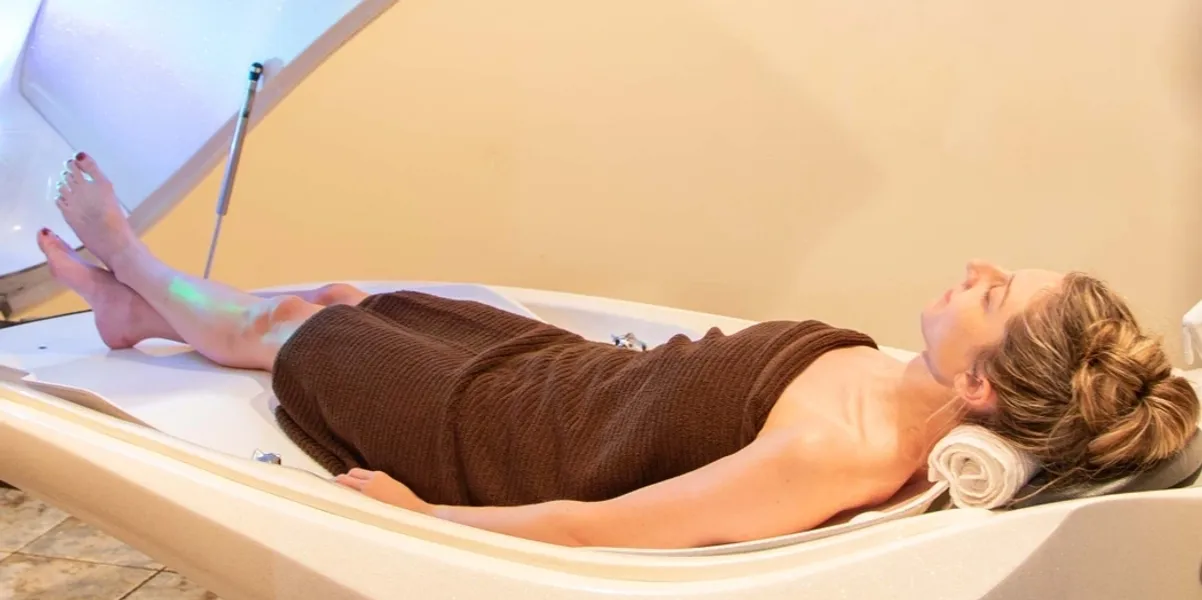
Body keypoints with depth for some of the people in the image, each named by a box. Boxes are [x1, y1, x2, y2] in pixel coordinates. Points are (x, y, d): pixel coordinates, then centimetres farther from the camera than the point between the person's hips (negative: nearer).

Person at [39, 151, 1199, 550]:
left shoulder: (838, 458, -37)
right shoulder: (900, 386, -13)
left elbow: (592, 529, -32)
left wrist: (419, 514, -21)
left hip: (501, 431, -6)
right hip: (573, 373, 7)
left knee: (279, 328, 16)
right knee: (344, 296, 24)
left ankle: (125, 260, 51)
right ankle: (137, 296, 54)